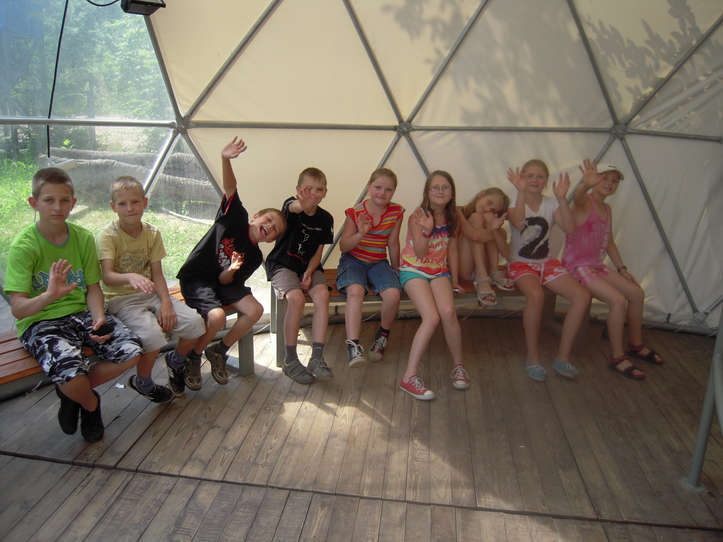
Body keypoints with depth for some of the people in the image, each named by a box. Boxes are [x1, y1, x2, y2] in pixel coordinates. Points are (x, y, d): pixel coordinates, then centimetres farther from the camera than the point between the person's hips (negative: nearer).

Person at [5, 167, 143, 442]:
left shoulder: (83, 238, 3)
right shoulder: (24, 244, -11)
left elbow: (93, 287, 7)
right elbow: (17, 308, -16)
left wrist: (99, 318, -13)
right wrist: (49, 296, -38)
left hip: (80, 313, 5)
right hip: (39, 322, -4)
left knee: (131, 349, -17)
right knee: (70, 369, -32)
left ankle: (72, 393, 8)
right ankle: (91, 405, 7)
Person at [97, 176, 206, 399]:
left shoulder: (152, 233, 4)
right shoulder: (107, 235, -11)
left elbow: (157, 274, 1)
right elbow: (107, 276, -25)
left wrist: (166, 302, -14)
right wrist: (130, 277, -47)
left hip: (150, 293, 5)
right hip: (121, 299, -5)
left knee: (195, 322, -15)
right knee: (152, 334, -31)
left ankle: (176, 361, 18)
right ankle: (143, 382, 0)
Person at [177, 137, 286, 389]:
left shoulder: (254, 257, -1)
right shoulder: (237, 218, -8)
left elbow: (226, 281, -5)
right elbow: (230, 188, -22)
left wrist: (231, 271, -29)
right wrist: (225, 160, -40)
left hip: (222, 281, 5)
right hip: (195, 278, -5)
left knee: (255, 310, -17)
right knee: (217, 316, -29)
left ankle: (218, 351, 5)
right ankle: (193, 357, 0)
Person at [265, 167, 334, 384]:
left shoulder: (325, 219, 2)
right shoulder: (291, 205, -10)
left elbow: (318, 252, 5)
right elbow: (292, 207, -37)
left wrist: (309, 272, -14)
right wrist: (301, 205, -62)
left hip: (309, 266, 3)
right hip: (282, 264, -3)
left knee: (322, 294, -27)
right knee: (296, 298, -30)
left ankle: (317, 358, -23)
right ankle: (290, 360, -14)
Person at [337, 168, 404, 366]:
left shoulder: (396, 212, -1)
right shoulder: (355, 212, -8)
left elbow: (393, 244, 10)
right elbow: (343, 246, -6)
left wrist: (396, 271, 16)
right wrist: (360, 234, -24)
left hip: (379, 263, 2)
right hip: (353, 260, -2)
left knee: (393, 294, -26)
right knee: (355, 291, -34)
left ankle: (383, 335, 3)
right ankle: (353, 345, -34)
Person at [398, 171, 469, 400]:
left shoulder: (452, 217, 5)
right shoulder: (417, 217, -11)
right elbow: (419, 253, -17)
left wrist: (454, 279, 14)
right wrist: (427, 231, -34)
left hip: (439, 271, 4)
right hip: (414, 270, -4)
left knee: (448, 312, -25)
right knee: (432, 317, -26)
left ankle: (458, 366, -5)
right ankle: (410, 375, -21)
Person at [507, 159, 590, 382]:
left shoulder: (551, 204, 6)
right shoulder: (514, 202, -3)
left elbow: (570, 228, -12)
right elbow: (518, 223, -27)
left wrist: (562, 198, -21)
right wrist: (521, 192, -31)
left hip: (547, 262, 4)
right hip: (520, 263, -4)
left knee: (582, 296, -18)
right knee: (535, 295, -37)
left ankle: (562, 357, -7)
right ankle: (533, 358, -20)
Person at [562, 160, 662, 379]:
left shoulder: (607, 209, 14)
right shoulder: (584, 202, -12)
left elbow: (609, 242, 22)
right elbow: (577, 195, -39)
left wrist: (622, 269, 18)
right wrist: (586, 184, -63)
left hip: (597, 265, 9)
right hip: (577, 266, -9)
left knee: (636, 292, 5)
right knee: (618, 300, -22)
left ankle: (636, 345, 24)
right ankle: (618, 357, -10)